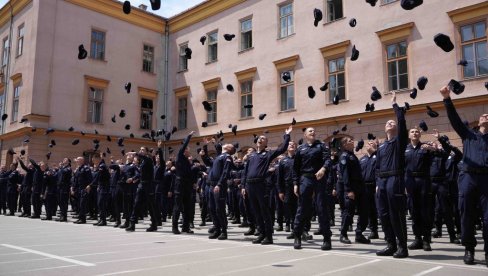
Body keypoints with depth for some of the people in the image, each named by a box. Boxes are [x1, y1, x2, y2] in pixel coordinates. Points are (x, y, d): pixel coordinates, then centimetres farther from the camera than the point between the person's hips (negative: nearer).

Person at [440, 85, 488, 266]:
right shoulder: (468, 135, 18)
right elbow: (454, 119, 9)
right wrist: (447, 99, -1)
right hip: (468, 177, 0)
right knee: (467, 216, 1)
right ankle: (469, 249, 13)